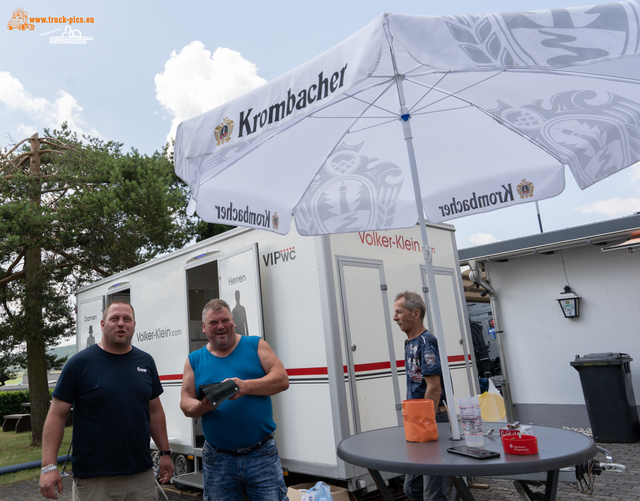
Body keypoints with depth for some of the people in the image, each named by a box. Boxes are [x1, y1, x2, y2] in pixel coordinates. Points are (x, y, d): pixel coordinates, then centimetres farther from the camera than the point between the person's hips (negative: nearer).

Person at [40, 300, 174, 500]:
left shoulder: (145, 362, 5)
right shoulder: (80, 362, -6)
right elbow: (57, 415, -6)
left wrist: (165, 452, 10)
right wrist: (49, 466, -12)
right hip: (93, 480, -3)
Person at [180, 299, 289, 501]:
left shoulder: (255, 345, 3)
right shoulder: (194, 359, 7)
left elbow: (282, 379, -7)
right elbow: (185, 403, 4)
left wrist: (246, 387, -20)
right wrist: (203, 406, -18)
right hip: (217, 459, 2)